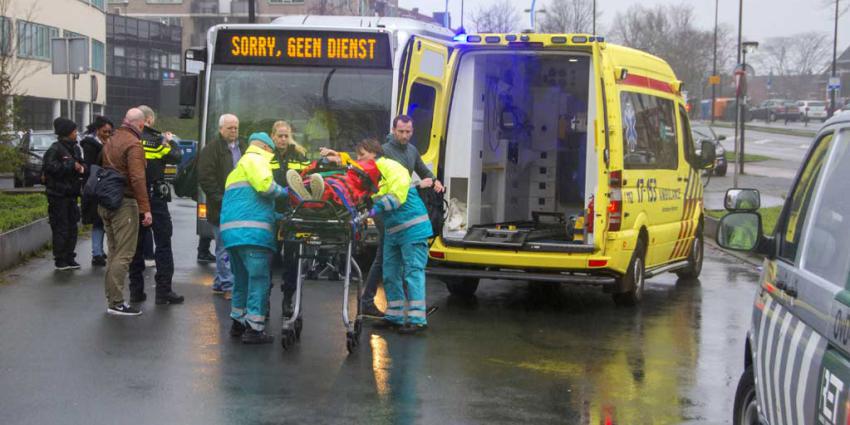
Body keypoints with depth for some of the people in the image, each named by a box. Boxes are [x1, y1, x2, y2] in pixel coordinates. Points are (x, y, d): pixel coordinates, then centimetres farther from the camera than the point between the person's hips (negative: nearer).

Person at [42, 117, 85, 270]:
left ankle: (69, 258, 20)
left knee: (72, 227, 12)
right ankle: (60, 261, 2)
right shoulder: (55, 149, -12)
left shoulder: (75, 149, 14)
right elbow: (50, 166, -24)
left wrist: (82, 167, -1)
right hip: (58, 195, -8)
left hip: (71, 194, 8)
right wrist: (72, 166, -19)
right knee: (61, 228, -5)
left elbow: (81, 164, 24)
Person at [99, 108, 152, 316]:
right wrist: (145, 209, -21)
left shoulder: (111, 141, 15)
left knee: (114, 252, 16)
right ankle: (116, 303, -8)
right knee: (124, 254, -6)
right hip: (124, 203, -9)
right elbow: (137, 179, -20)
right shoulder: (133, 144, -13)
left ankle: (112, 298, 19)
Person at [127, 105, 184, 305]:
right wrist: (171, 141, 9)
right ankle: (163, 291, 1)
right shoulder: (155, 140, -10)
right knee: (163, 244, 3)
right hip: (155, 198, -4)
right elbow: (176, 157, -7)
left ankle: (136, 291, 14)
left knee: (136, 245, 11)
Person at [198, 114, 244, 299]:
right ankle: (229, 287, -3)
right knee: (225, 248, -5)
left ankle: (219, 283, 19)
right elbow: (206, 178, -11)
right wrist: (220, 199, -17)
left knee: (223, 247, 12)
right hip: (222, 208, -7)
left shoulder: (241, 149, 19)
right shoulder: (212, 149, -5)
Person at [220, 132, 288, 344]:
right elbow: (264, 185, -16)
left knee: (242, 278, 19)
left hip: (231, 230, 10)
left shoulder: (239, 166, 30)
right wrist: (282, 191, 3)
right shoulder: (255, 160, 1)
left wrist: (275, 216, 26)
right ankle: (254, 328, -9)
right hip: (252, 231, -10)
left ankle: (238, 321, 26)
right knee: (259, 278, -7)